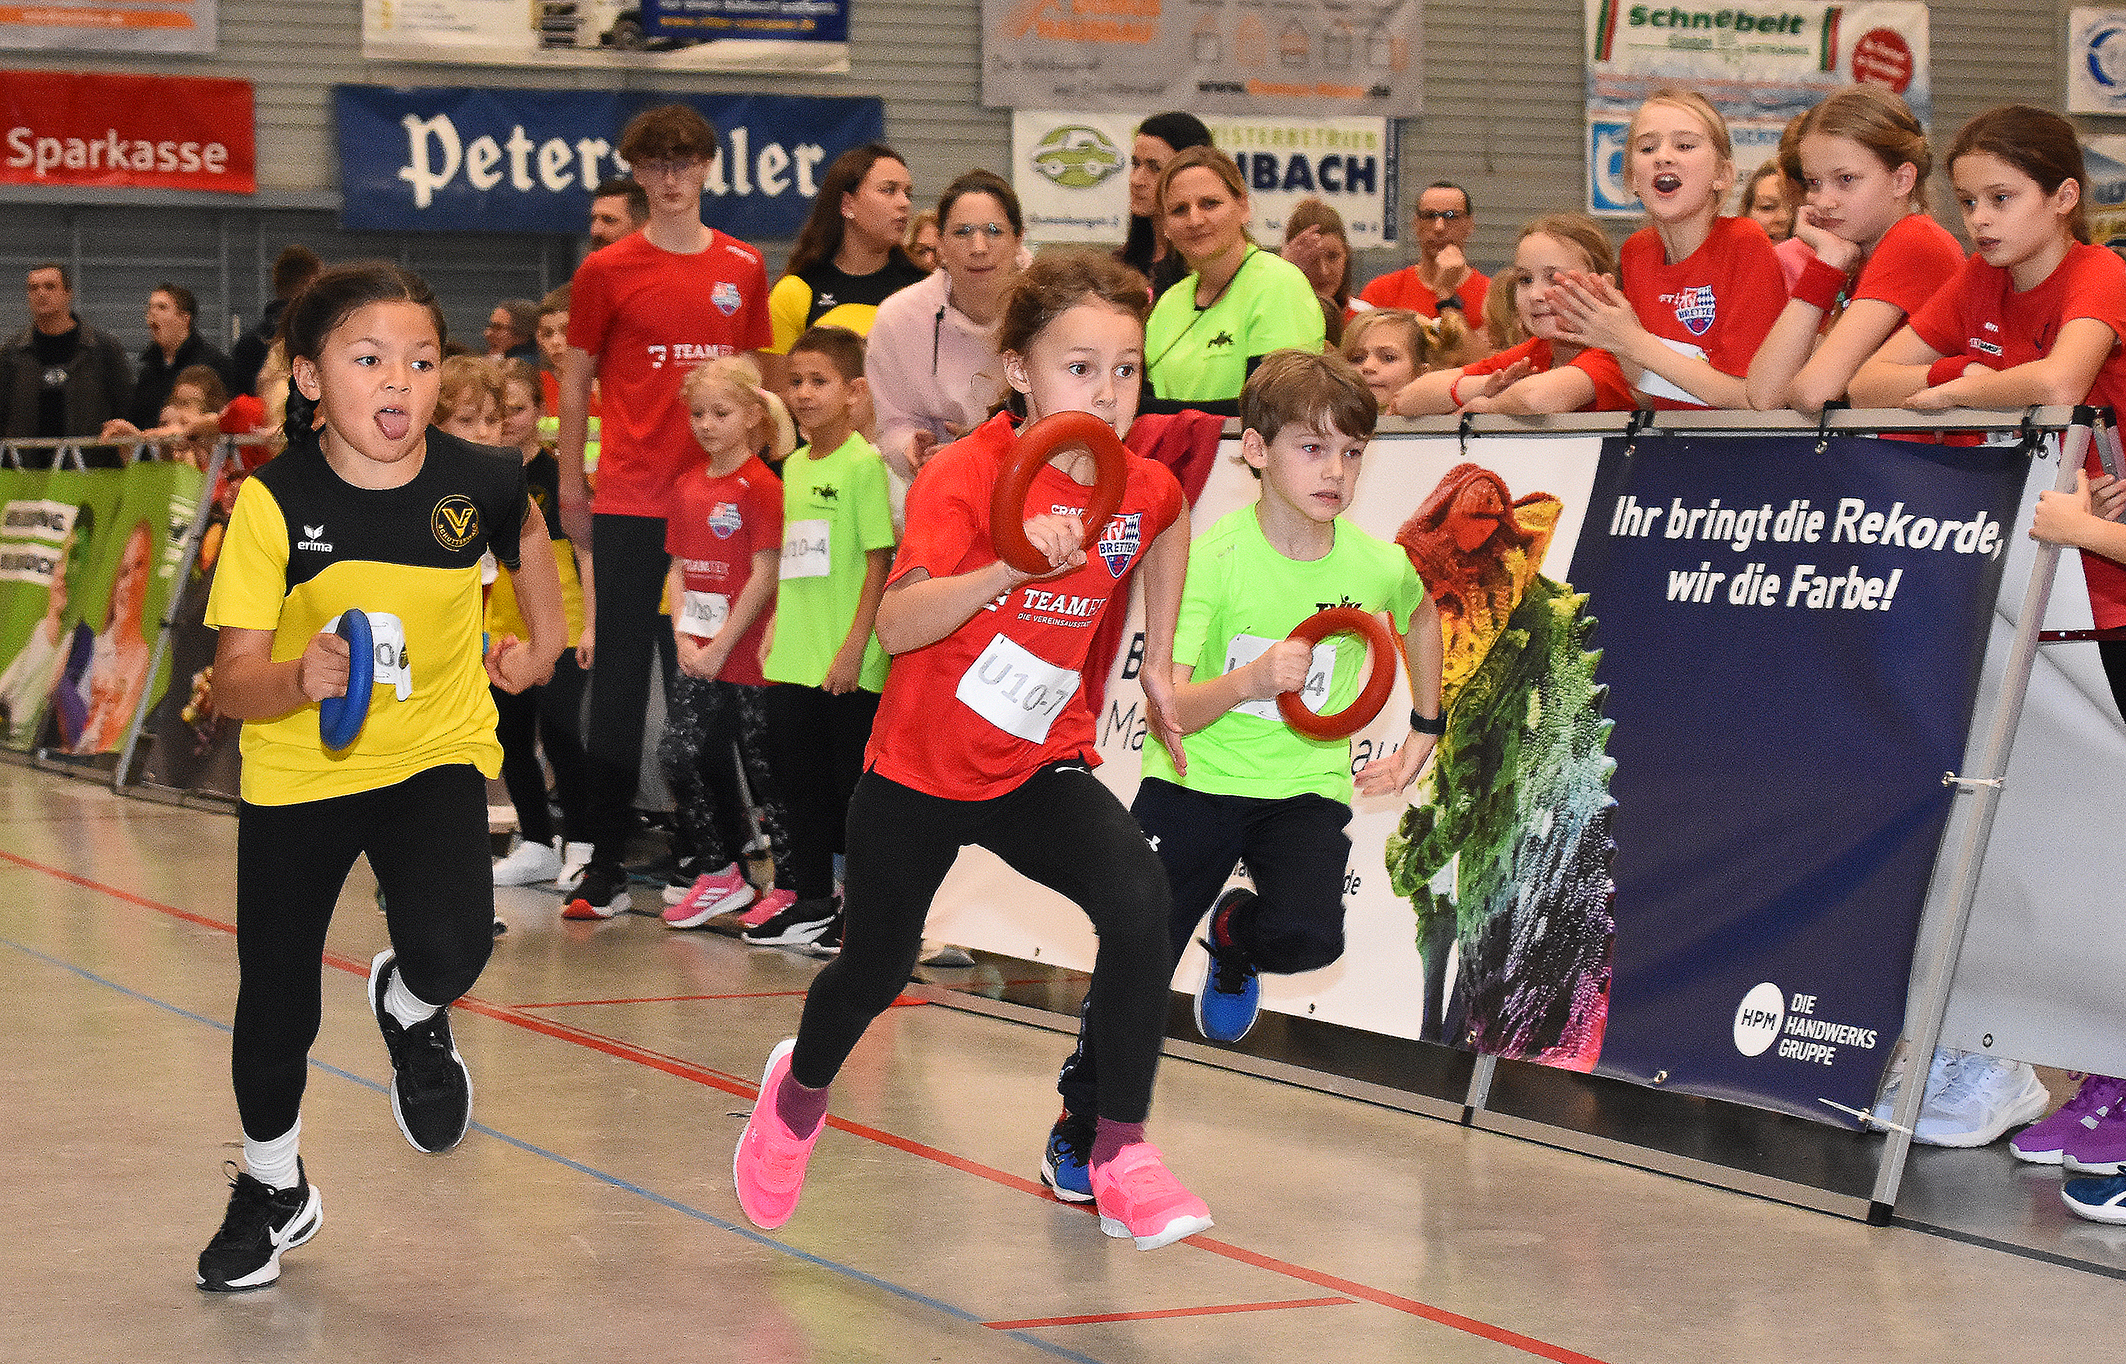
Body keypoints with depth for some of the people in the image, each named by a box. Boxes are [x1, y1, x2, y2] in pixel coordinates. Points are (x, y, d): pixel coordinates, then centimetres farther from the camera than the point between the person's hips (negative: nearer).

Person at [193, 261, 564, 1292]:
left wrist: (541, 643, 19)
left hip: (436, 751, 0)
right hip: (295, 774, 0)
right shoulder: (273, 502, -19)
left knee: (450, 946, -27)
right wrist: (299, 679, -39)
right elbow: (234, 682, -20)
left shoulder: (477, 481, -14)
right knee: (275, 1006, 9)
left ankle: (412, 1012, 14)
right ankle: (274, 1189, 40)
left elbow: (524, 535, 13)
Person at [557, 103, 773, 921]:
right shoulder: (607, 272, 2)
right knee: (620, 675, -2)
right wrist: (571, 486, 3)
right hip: (630, 500, -2)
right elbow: (576, 380, 7)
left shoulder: (743, 269, 9)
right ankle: (606, 860, 1)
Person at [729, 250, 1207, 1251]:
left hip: (1042, 765, 3)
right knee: (877, 967, 14)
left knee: (1140, 902, -24)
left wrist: (1158, 659, 18)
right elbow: (896, 626, -34)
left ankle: (1120, 1158, -14)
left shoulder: (1143, 488, -6)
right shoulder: (965, 476, -22)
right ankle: (800, 1089, 50)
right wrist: (1011, 566, -48)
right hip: (918, 766, -3)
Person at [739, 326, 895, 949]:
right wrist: (775, 630, 14)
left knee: (855, 781, 0)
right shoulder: (795, 464, 13)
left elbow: (880, 561, -13)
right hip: (792, 662, 8)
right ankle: (812, 903, 22)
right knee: (798, 779, 12)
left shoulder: (864, 464, -10)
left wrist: (853, 648, -16)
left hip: (848, 668, -7)